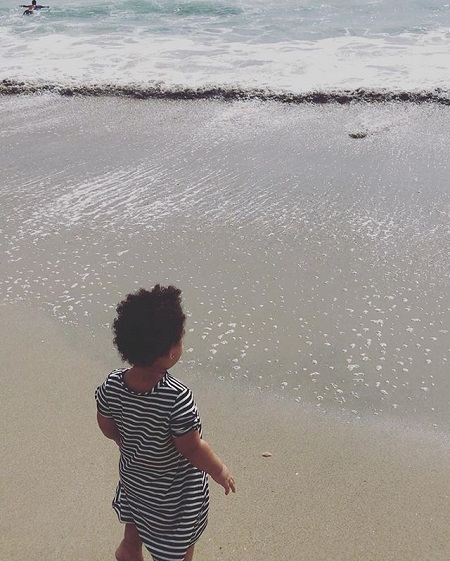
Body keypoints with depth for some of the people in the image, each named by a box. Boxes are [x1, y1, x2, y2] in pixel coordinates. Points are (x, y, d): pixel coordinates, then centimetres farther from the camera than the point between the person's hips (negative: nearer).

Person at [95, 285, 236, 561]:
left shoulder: (112, 385, -23)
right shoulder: (177, 399, -39)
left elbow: (107, 428, -5)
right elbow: (192, 448, -28)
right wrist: (220, 471, -9)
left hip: (133, 475, 5)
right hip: (176, 490, -4)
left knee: (134, 535, 34)